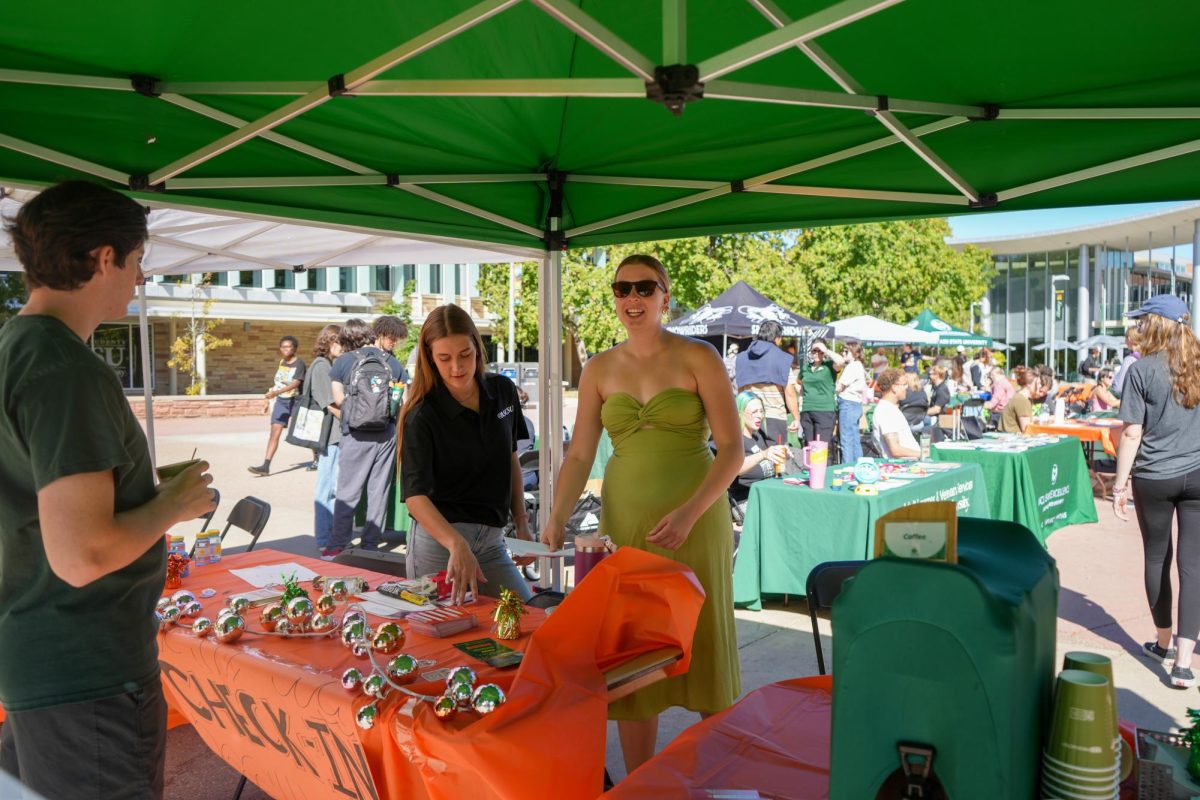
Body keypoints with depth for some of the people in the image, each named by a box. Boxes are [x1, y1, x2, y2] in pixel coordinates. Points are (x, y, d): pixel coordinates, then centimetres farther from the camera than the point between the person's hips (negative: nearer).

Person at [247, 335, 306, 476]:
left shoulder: (299, 363, -14)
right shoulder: (281, 362, 7)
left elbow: (296, 383, -27)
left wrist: (276, 392, -36)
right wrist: (267, 398, 18)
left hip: (295, 401, -5)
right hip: (281, 401, 5)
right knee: (274, 432, -6)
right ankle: (265, 466, -12)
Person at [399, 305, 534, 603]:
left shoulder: (503, 391, 4)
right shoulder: (422, 416, -12)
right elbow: (414, 495, -21)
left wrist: (522, 523, 9)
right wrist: (457, 545, -37)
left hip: (491, 541, 5)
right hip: (439, 538, -5)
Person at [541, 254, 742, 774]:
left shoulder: (698, 358, -4)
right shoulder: (599, 370, 6)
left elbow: (732, 447, -8)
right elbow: (580, 455, 3)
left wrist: (688, 514, -19)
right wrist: (556, 519, -11)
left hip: (696, 518, -2)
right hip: (625, 519, 3)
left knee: (703, 643, 8)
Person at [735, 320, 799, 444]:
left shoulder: (742, 358, 8)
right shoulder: (782, 359, -4)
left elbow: (739, 391, 9)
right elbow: (789, 393, -7)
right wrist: (797, 418, 1)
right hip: (775, 418, -4)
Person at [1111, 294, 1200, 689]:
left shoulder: (1143, 369, -8)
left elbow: (1132, 432, -10)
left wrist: (1119, 483, -3)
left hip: (1154, 478, -3)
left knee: (1157, 559, 13)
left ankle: (1164, 642, 29)